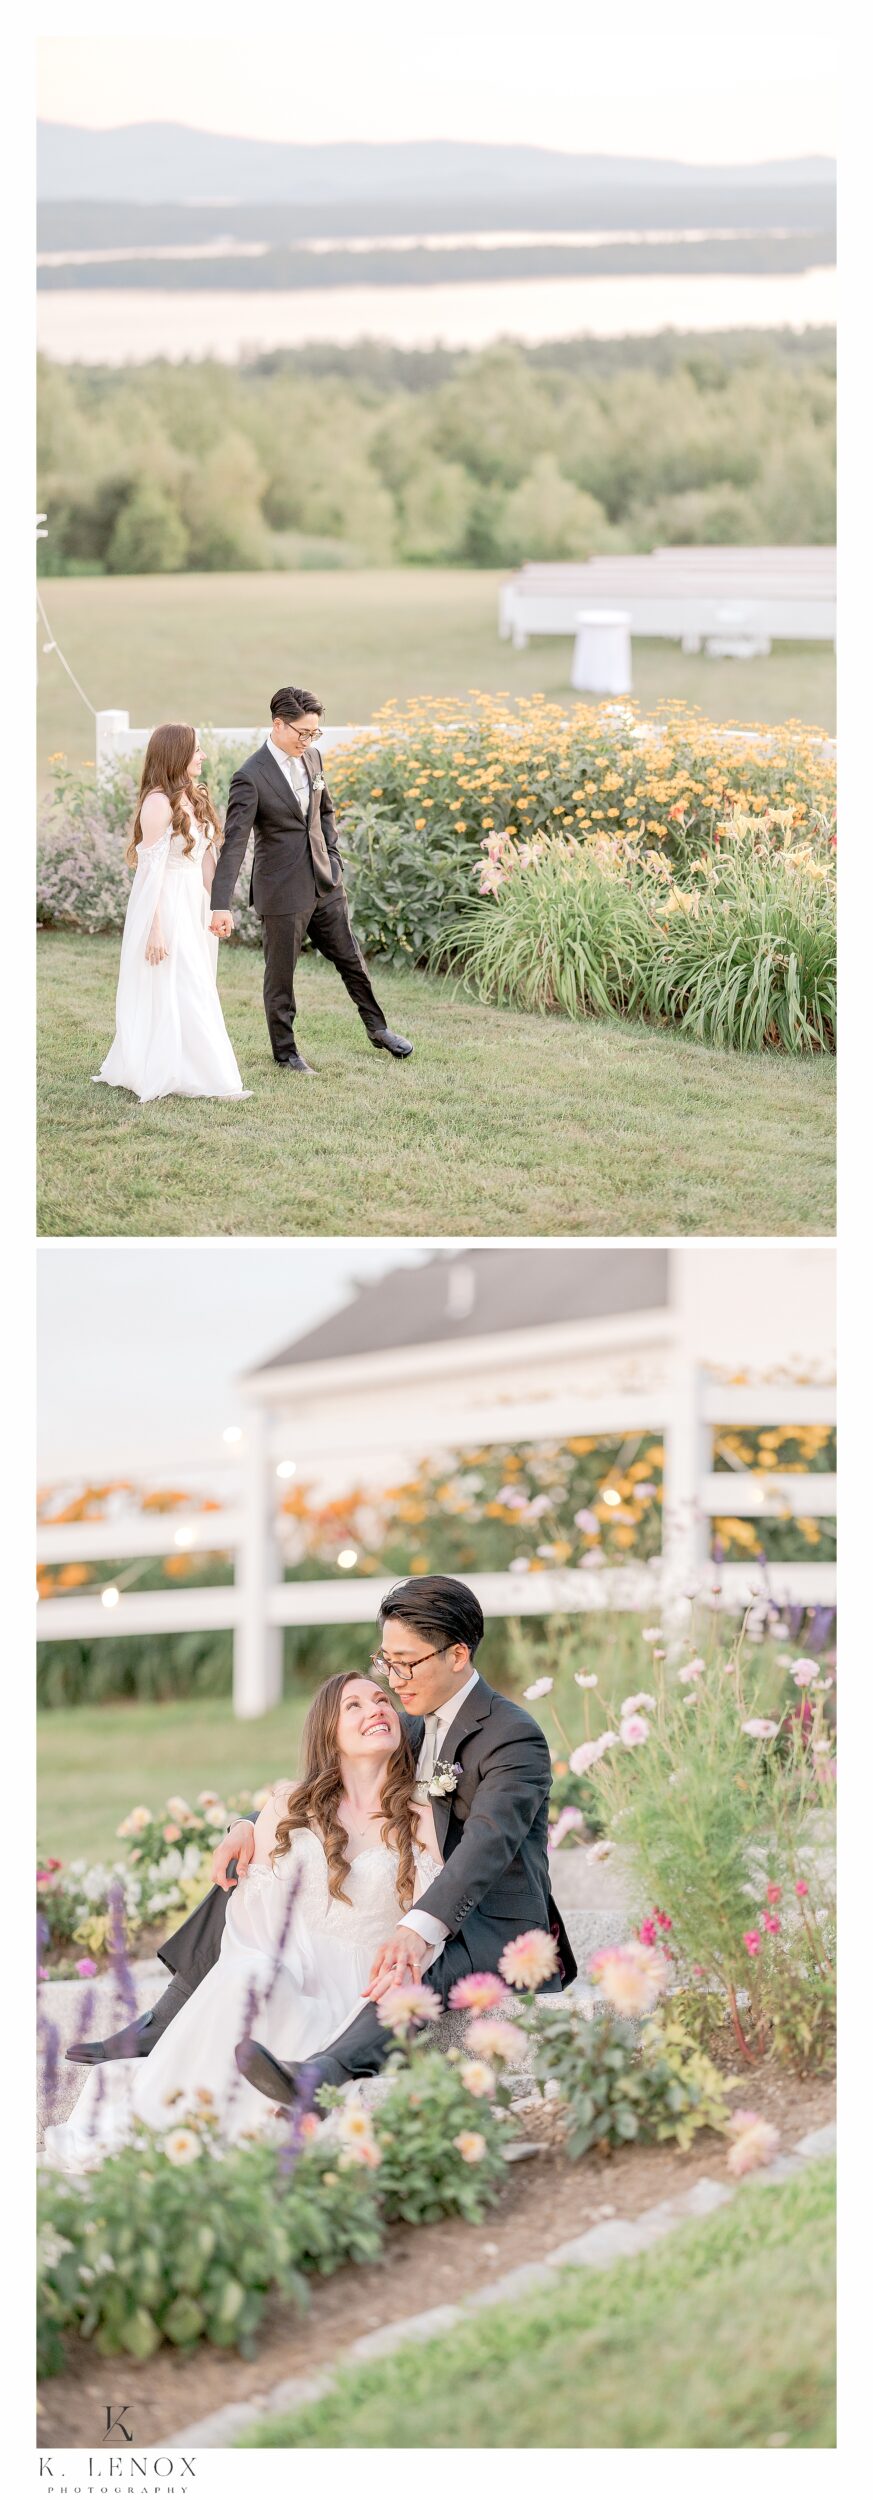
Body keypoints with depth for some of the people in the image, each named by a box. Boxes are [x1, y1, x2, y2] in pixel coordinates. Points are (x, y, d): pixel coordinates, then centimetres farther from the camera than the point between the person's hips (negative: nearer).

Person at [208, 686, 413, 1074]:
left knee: (349, 957, 18)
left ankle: (378, 1029, 34)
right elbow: (233, 843, -25)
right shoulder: (251, 777, -20)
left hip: (323, 882, 7)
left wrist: (333, 856, 8)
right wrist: (221, 905, -31)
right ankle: (285, 1052, 20)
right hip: (282, 890, -6)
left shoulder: (312, 757, 2)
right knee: (280, 973, 6)